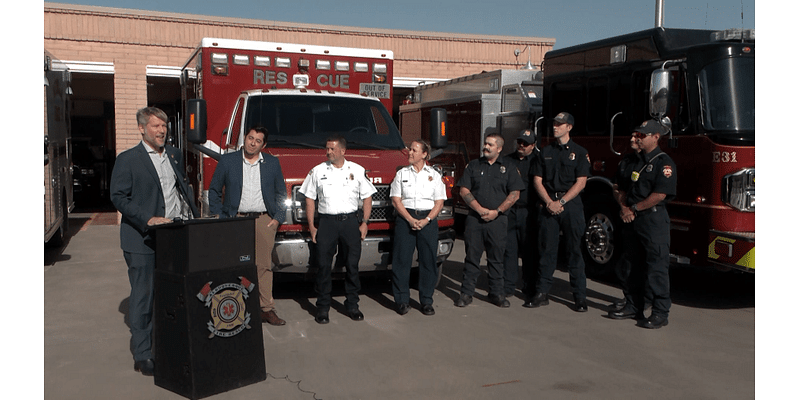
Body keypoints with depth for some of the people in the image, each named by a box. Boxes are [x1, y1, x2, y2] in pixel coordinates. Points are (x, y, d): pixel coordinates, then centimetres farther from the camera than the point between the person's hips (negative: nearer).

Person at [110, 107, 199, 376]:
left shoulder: (175, 155, 13)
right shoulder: (128, 160, -5)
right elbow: (118, 197, -10)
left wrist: (194, 217, 9)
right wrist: (148, 219, -20)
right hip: (143, 241, -5)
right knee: (143, 296, 1)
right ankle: (142, 356, 9)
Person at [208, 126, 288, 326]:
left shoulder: (272, 163, 10)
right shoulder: (227, 161, 5)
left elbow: (281, 193, 14)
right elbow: (214, 191, 9)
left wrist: (278, 218, 4)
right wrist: (219, 218, 1)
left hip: (264, 220, 1)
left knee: (264, 266, 2)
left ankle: (266, 309, 8)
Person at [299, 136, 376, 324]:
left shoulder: (357, 170, 7)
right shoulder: (317, 171, 7)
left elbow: (367, 197, 10)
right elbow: (310, 199, 8)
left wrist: (365, 223, 1)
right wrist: (311, 226, 1)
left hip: (351, 221, 0)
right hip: (327, 222, 0)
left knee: (352, 265, 3)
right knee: (323, 265, -3)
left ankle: (352, 305, 15)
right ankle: (322, 307, 7)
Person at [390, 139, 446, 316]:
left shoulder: (434, 175, 8)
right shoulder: (401, 173, 8)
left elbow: (439, 202, 4)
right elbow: (396, 200, 1)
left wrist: (426, 220, -10)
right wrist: (410, 219, -11)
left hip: (428, 220, 0)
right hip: (405, 219, 0)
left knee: (428, 261, 1)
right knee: (401, 260, -3)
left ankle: (427, 302, 10)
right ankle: (402, 301, 7)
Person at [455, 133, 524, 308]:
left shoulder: (508, 168, 8)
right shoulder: (473, 166, 11)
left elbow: (515, 194, 3)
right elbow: (464, 190, 3)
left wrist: (497, 211, -7)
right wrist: (480, 209, -8)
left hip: (498, 220, 0)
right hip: (474, 218, 1)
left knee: (496, 257, 4)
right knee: (472, 256, 2)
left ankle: (497, 293, 14)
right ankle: (466, 292, 9)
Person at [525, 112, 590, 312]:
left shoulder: (579, 152, 3)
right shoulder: (545, 152, 12)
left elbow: (580, 182, -5)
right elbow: (537, 180, 7)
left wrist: (561, 202, -13)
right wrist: (549, 202, -8)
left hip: (571, 205, -3)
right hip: (548, 204, 3)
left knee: (574, 251, 0)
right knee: (546, 250, 4)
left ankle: (580, 297, 6)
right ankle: (542, 293, 9)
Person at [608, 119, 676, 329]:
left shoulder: (664, 162, -8)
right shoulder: (635, 161, 16)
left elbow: (660, 194, -17)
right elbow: (623, 188, 18)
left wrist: (635, 209, -13)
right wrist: (624, 207, 0)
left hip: (654, 219, -8)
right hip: (634, 221, 8)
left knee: (657, 266, -5)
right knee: (635, 264, 13)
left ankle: (661, 313, 0)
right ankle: (633, 306, 21)